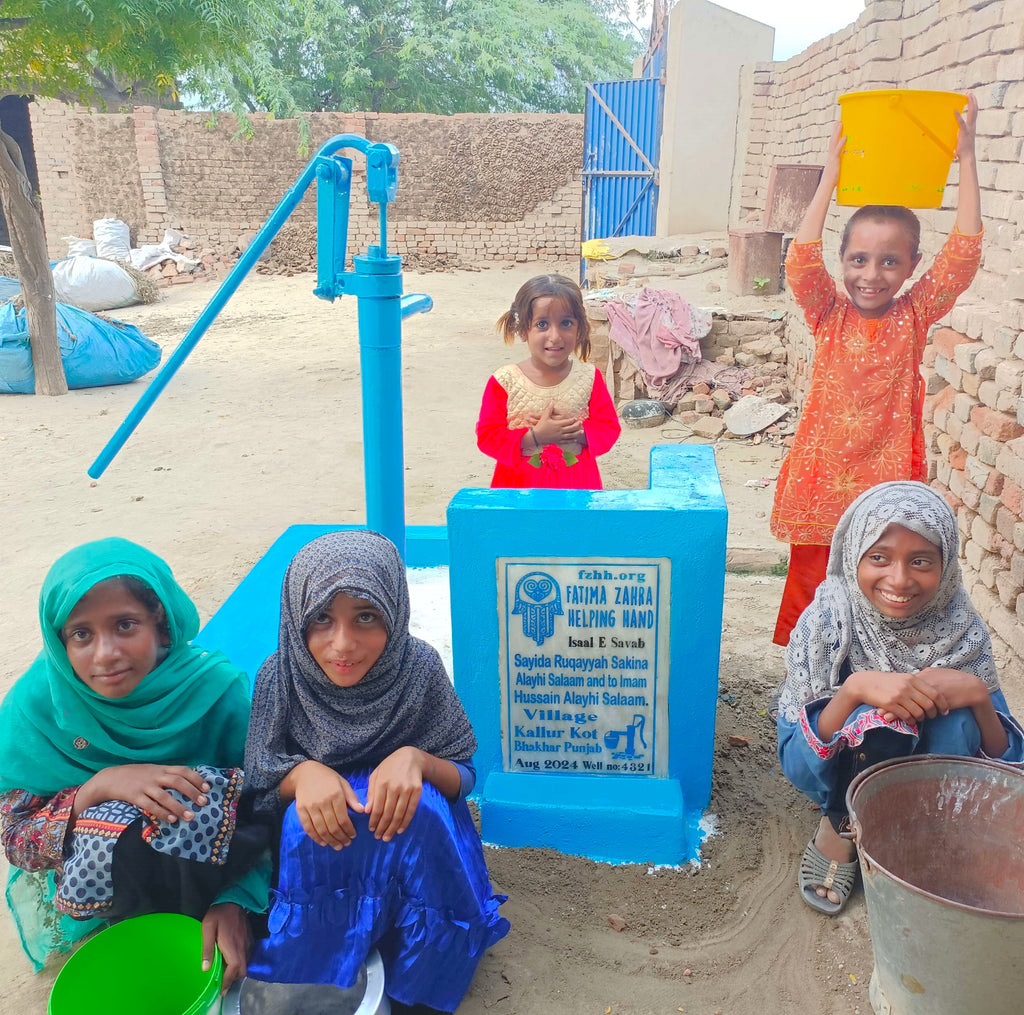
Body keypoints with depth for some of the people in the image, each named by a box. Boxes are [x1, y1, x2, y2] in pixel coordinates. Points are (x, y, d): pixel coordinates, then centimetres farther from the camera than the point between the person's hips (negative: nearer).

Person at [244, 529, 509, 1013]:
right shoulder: (279, 677, -18)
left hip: (406, 828, 0)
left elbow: (463, 776, -10)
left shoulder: (418, 668, -19)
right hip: (311, 844, 0)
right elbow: (257, 778, -7)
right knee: (305, 819, -32)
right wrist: (302, 772, -31)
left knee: (422, 807, -32)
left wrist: (416, 758, -34)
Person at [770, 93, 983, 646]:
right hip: (821, 479, 0)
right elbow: (801, 260, -17)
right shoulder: (830, 315, -1)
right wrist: (832, 173, -15)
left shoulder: (914, 316, 0)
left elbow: (963, 253, -9)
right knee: (811, 587, 11)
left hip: (888, 482, 0)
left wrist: (966, 159, -9)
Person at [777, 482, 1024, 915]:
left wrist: (976, 693, -33)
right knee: (877, 721, -34)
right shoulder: (826, 623, -23)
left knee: (956, 720, -29)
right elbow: (795, 762, -26)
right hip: (838, 769, -2)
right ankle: (841, 831, -5)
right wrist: (854, 689, -41)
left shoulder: (961, 631, -17)